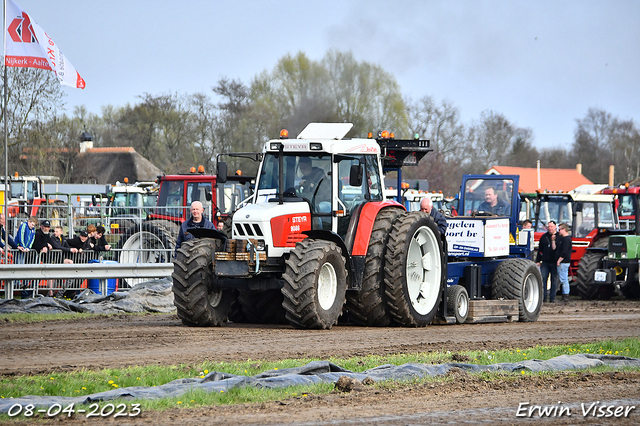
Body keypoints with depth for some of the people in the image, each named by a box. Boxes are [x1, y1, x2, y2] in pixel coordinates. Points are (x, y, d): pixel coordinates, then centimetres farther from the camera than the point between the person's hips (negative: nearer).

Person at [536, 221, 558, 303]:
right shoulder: (544, 237, 10)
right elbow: (540, 249, 14)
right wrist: (538, 260, 11)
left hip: (554, 262, -2)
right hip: (545, 262, 2)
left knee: (554, 280, 3)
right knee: (543, 279, -3)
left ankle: (552, 297, 8)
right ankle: (543, 297, 2)